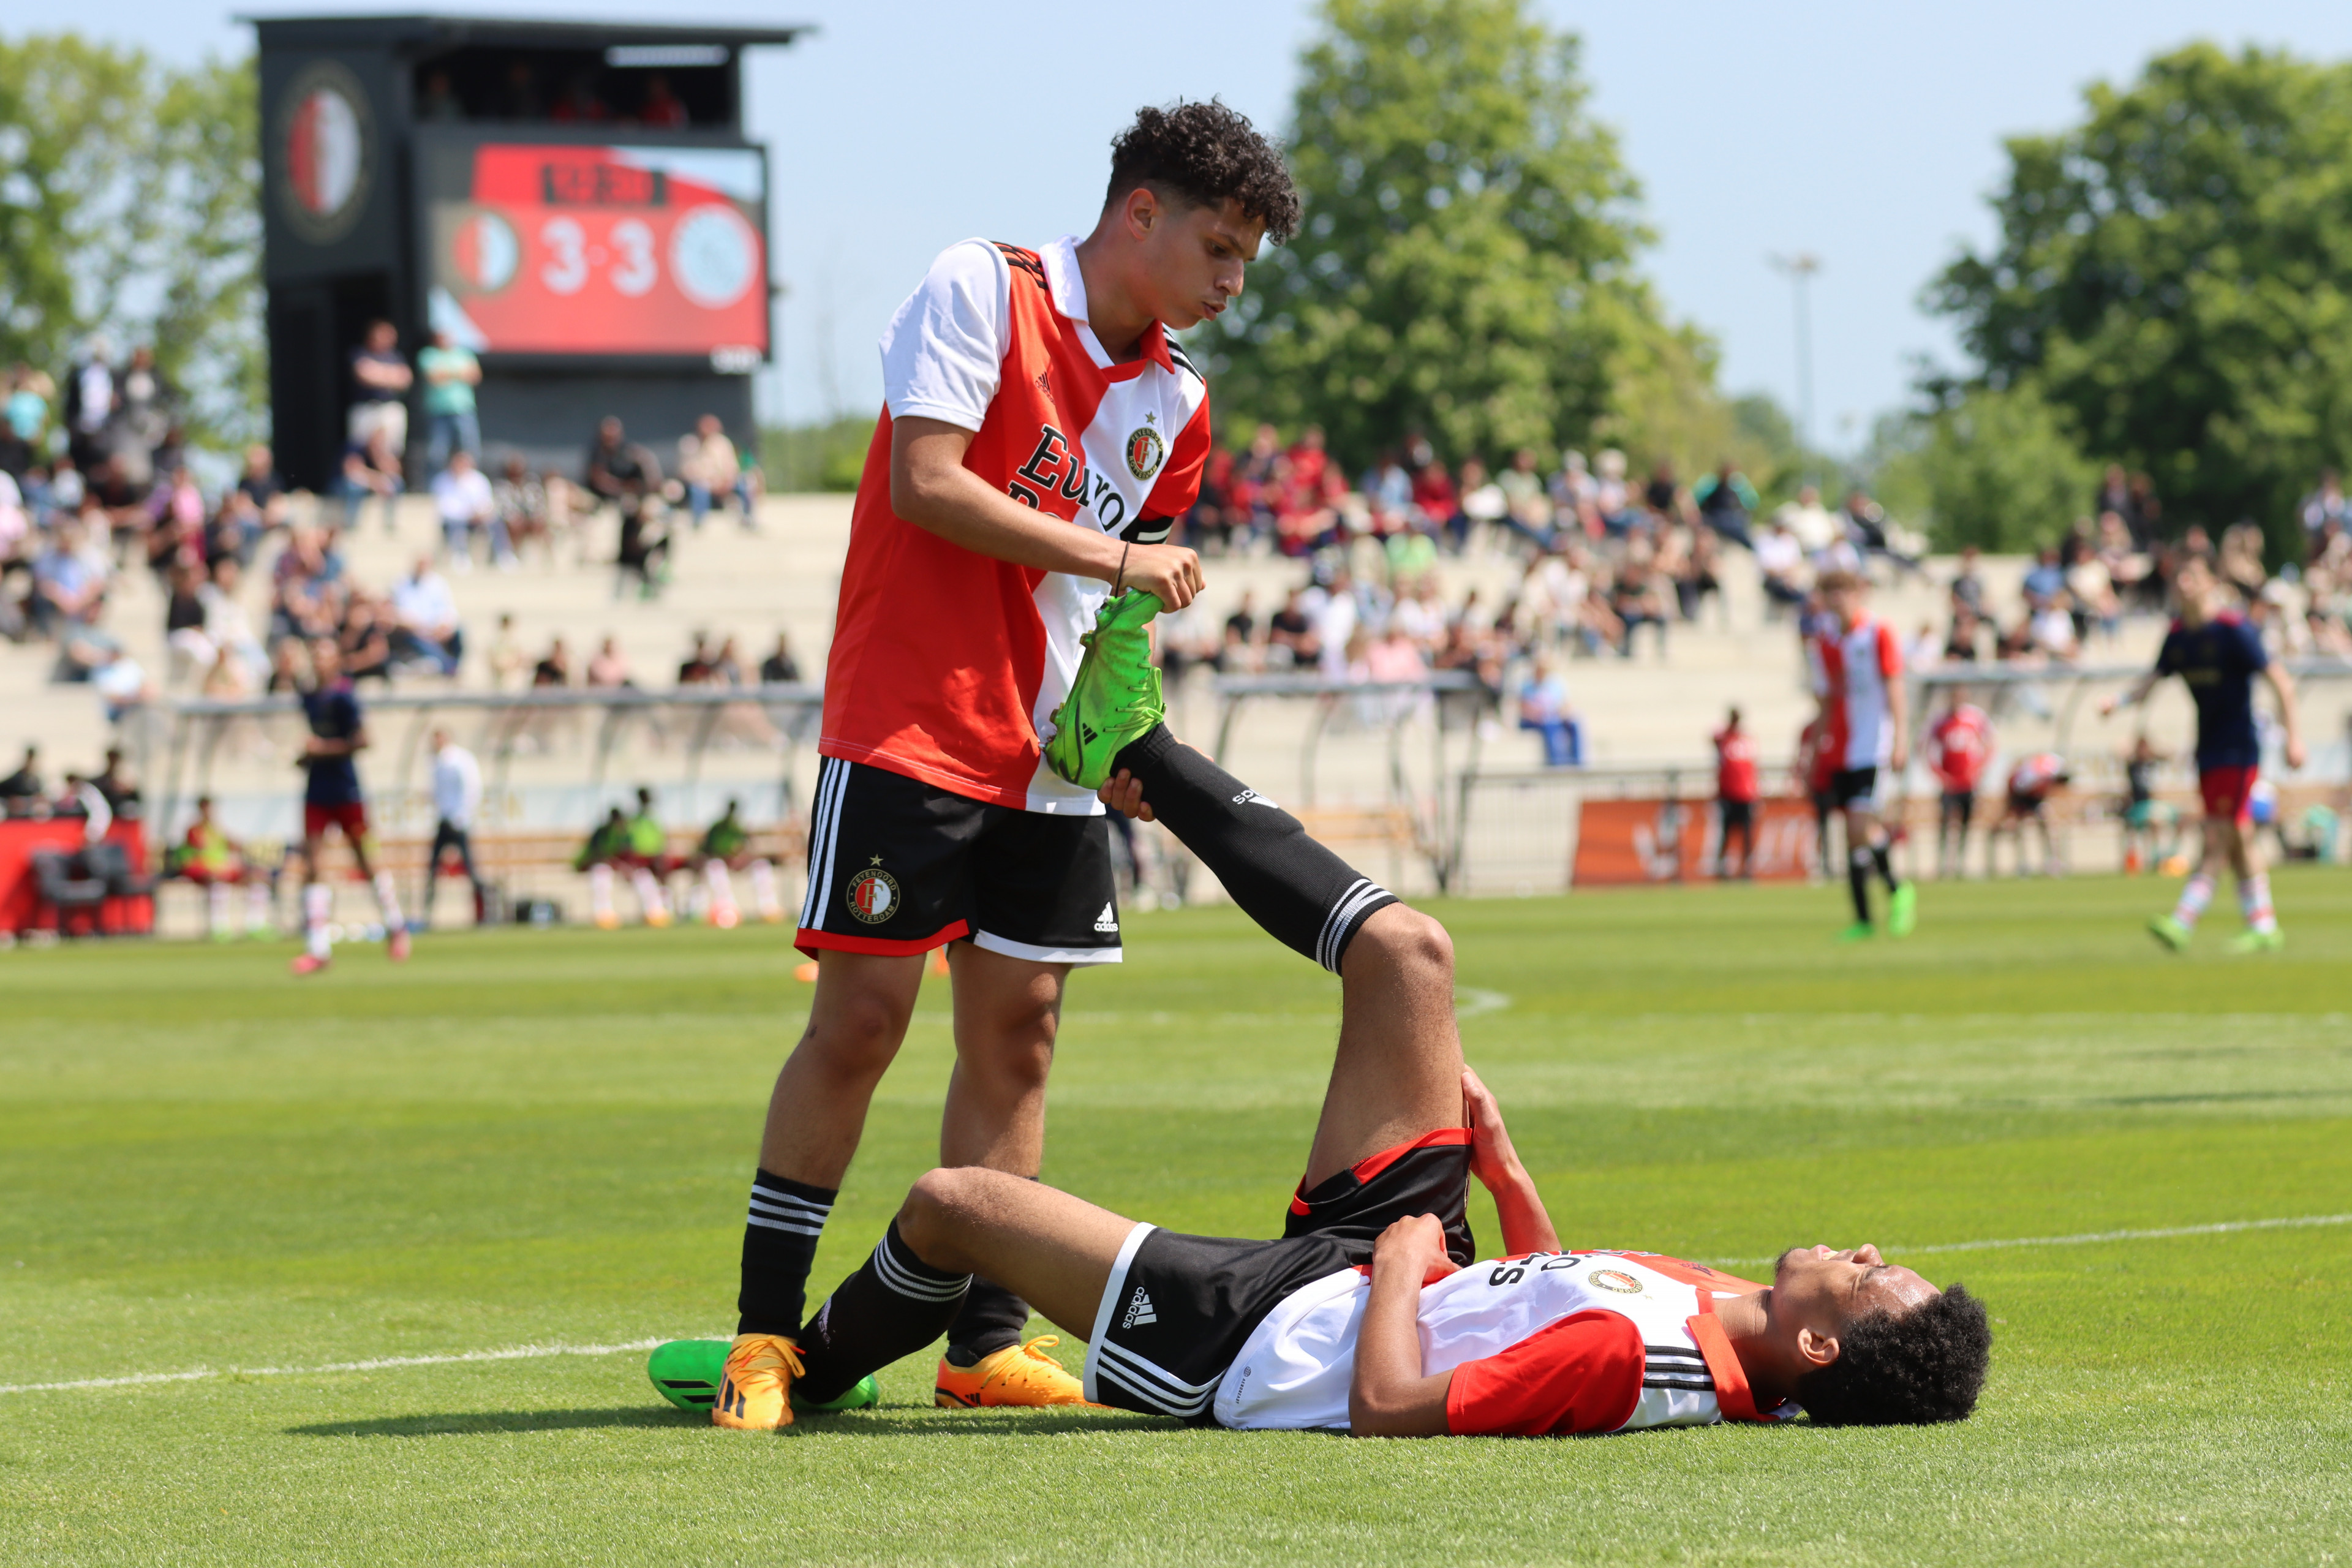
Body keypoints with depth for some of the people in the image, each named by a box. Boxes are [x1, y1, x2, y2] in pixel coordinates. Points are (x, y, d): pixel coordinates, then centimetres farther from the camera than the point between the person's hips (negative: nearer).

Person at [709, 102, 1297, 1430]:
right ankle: (765, 1331, 0)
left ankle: (987, 1340, 9)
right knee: (862, 1019, -8)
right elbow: (924, 484, -17)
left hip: (1051, 757, 7)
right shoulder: (983, 289, -7)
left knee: (1016, 1035, 5)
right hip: (910, 727, -7)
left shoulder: (1176, 399, 13)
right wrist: (1103, 554, -16)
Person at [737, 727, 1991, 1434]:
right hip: (1397, 1259, 8)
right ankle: (1149, 764, 28)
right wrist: (1502, 1164, 11)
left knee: (952, 1202, -1)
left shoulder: (1632, 1363, -39)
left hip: (1265, 1336, -8)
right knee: (1407, 950, 6)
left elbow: (1389, 1405, -37)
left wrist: (1403, 1261, -22)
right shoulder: (1722, 1325, -13)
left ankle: (804, 1370, 35)